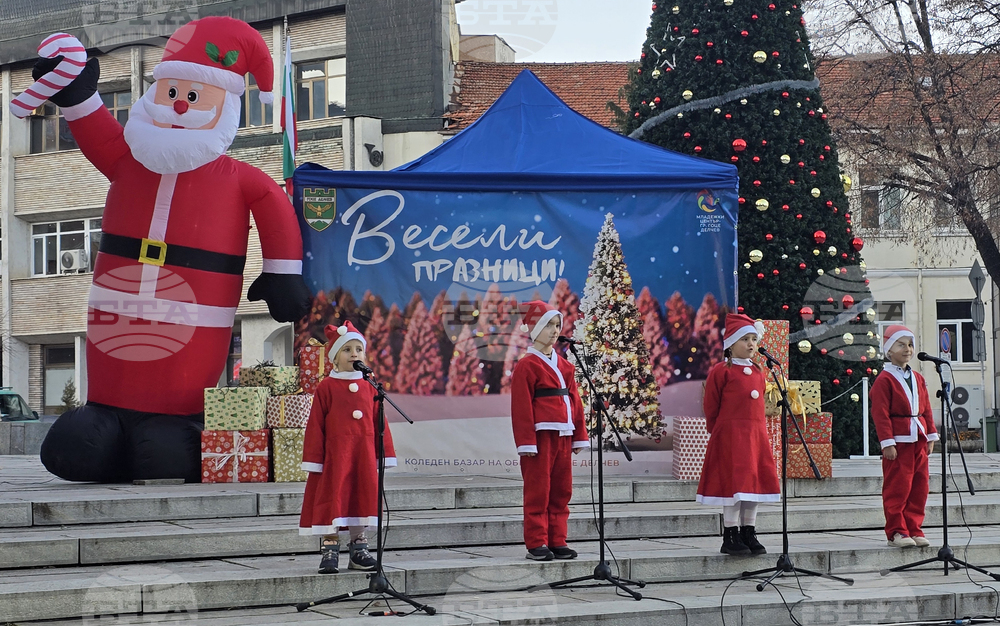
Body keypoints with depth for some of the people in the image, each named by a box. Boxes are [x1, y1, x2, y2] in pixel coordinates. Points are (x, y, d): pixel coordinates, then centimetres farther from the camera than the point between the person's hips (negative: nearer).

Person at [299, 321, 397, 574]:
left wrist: (384, 455, 7)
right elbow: (315, 426, -3)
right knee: (332, 499, -3)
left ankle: (359, 550, 18)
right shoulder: (326, 388, -2)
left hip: (364, 456, 4)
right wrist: (313, 461, -6)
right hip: (334, 456, -4)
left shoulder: (370, 388, 8)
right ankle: (329, 548, 5)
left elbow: (379, 423, 10)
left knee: (361, 498, 8)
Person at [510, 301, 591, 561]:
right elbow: (521, 407, -10)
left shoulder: (564, 365, 15)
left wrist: (579, 436, 12)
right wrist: (526, 442, -15)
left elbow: (574, 401, 16)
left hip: (563, 436, 7)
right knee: (538, 491, -2)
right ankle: (536, 544, 4)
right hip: (540, 436, -7)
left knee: (561, 491, 9)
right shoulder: (527, 365, -6)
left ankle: (557, 542, 16)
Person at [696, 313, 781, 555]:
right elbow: (711, 407, -2)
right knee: (734, 484, -7)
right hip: (730, 435, -7)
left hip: (756, 435, 7)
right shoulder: (721, 371, -6)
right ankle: (730, 537, 1)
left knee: (755, 482, 8)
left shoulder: (758, 372, 13)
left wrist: (759, 428, 14)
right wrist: (717, 431, 3)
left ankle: (748, 534, 17)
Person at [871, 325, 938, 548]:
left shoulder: (918, 379, 15)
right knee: (898, 487, -5)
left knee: (920, 487, 7)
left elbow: (926, 409, 18)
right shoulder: (884, 380, -7)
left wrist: (931, 435, 12)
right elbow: (880, 413, -12)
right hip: (898, 441, -7)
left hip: (918, 440, 7)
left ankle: (913, 529, 15)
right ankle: (896, 531, 3)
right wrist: (887, 442, -16)